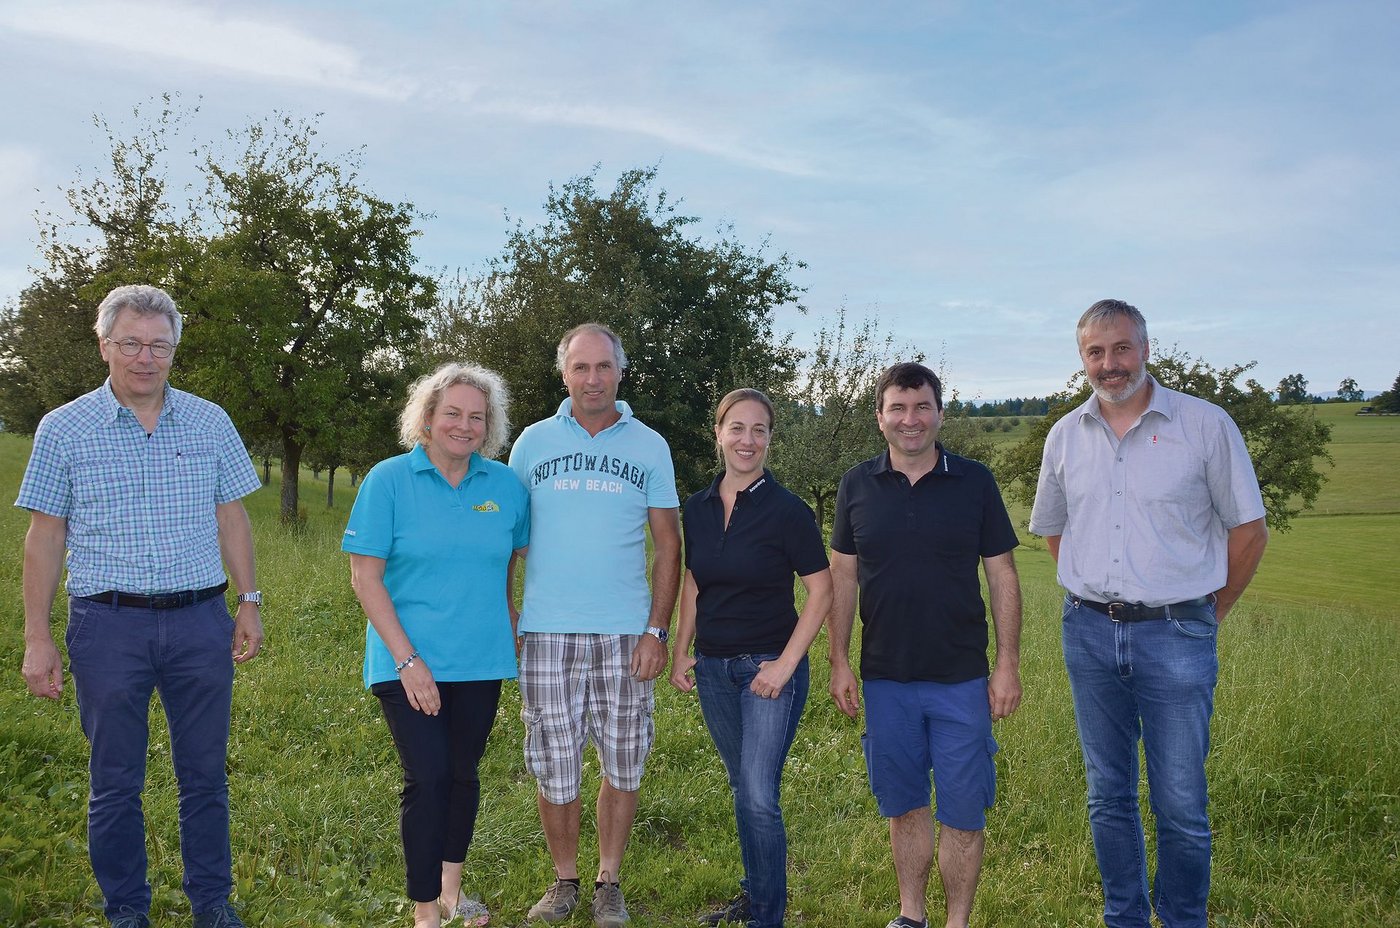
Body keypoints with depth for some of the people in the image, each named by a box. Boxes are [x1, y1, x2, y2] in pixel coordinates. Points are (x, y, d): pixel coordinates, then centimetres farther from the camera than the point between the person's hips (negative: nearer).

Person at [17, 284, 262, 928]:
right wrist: (37, 638, -2)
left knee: (205, 775, 10)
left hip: (200, 621, 1)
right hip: (107, 626, -1)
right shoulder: (63, 429, 0)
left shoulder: (210, 422, 4)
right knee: (115, 782, 10)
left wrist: (249, 602, 6)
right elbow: (45, 536, 1)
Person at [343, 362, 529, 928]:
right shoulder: (389, 480, -6)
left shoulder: (505, 485, 3)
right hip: (409, 662, -3)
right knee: (428, 780, -6)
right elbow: (365, 576, -9)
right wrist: (406, 658, -15)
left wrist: (509, 620, 6)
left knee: (463, 775, 14)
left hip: (481, 662, 4)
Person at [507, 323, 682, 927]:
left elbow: (668, 544, 4)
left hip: (625, 633, 0)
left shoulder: (649, 446, 5)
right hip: (547, 631, 0)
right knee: (553, 769, 5)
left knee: (623, 765, 7)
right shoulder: (533, 442, 5)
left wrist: (657, 629, -4)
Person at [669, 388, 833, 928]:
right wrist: (680, 651, 9)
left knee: (759, 796, -8)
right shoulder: (697, 509, 5)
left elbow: (821, 592, -10)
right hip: (713, 668, 5)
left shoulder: (788, 511, -11)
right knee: (742, 789, 16)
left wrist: (786, 665, -15)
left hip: (769, 666, -5)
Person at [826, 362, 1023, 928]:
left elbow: (1002, 577, 1)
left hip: (961, 678, -1)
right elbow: (842, 578, 7)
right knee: (903, 806, 14)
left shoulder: (974, 482, -2)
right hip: (885, 678, 2)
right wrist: (839, 662, 3)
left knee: (963, 813, 4)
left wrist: (1008, 664, -3)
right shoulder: (858, 486, 2)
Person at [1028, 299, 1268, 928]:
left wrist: (1210, 611, 4)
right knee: (1108, 798, 14)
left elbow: (1249, 528, 1)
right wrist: (1098, 593, 13)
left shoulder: (1205, 424, -5)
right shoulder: (1065, 437, 6)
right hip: (1088, 634, 4)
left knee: (1181, 806, 0)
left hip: (1175, 635, -3)